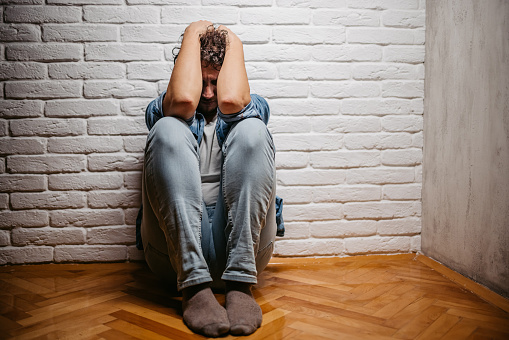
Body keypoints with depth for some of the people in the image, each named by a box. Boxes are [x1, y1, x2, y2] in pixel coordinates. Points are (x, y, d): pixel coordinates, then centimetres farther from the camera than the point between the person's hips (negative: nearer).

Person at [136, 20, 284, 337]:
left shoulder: (253, 108, 18)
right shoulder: (162, 110, 17)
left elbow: (230, 100, -9)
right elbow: (184, 99, -10)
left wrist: (233, 41, 7)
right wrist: (193, 35, 4)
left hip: (242, 241, 0)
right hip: (176, 244, 0)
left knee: (251, 130, -20)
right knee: (168, 130, -20)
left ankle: (240, 283, -27)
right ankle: (194, 284, -29)